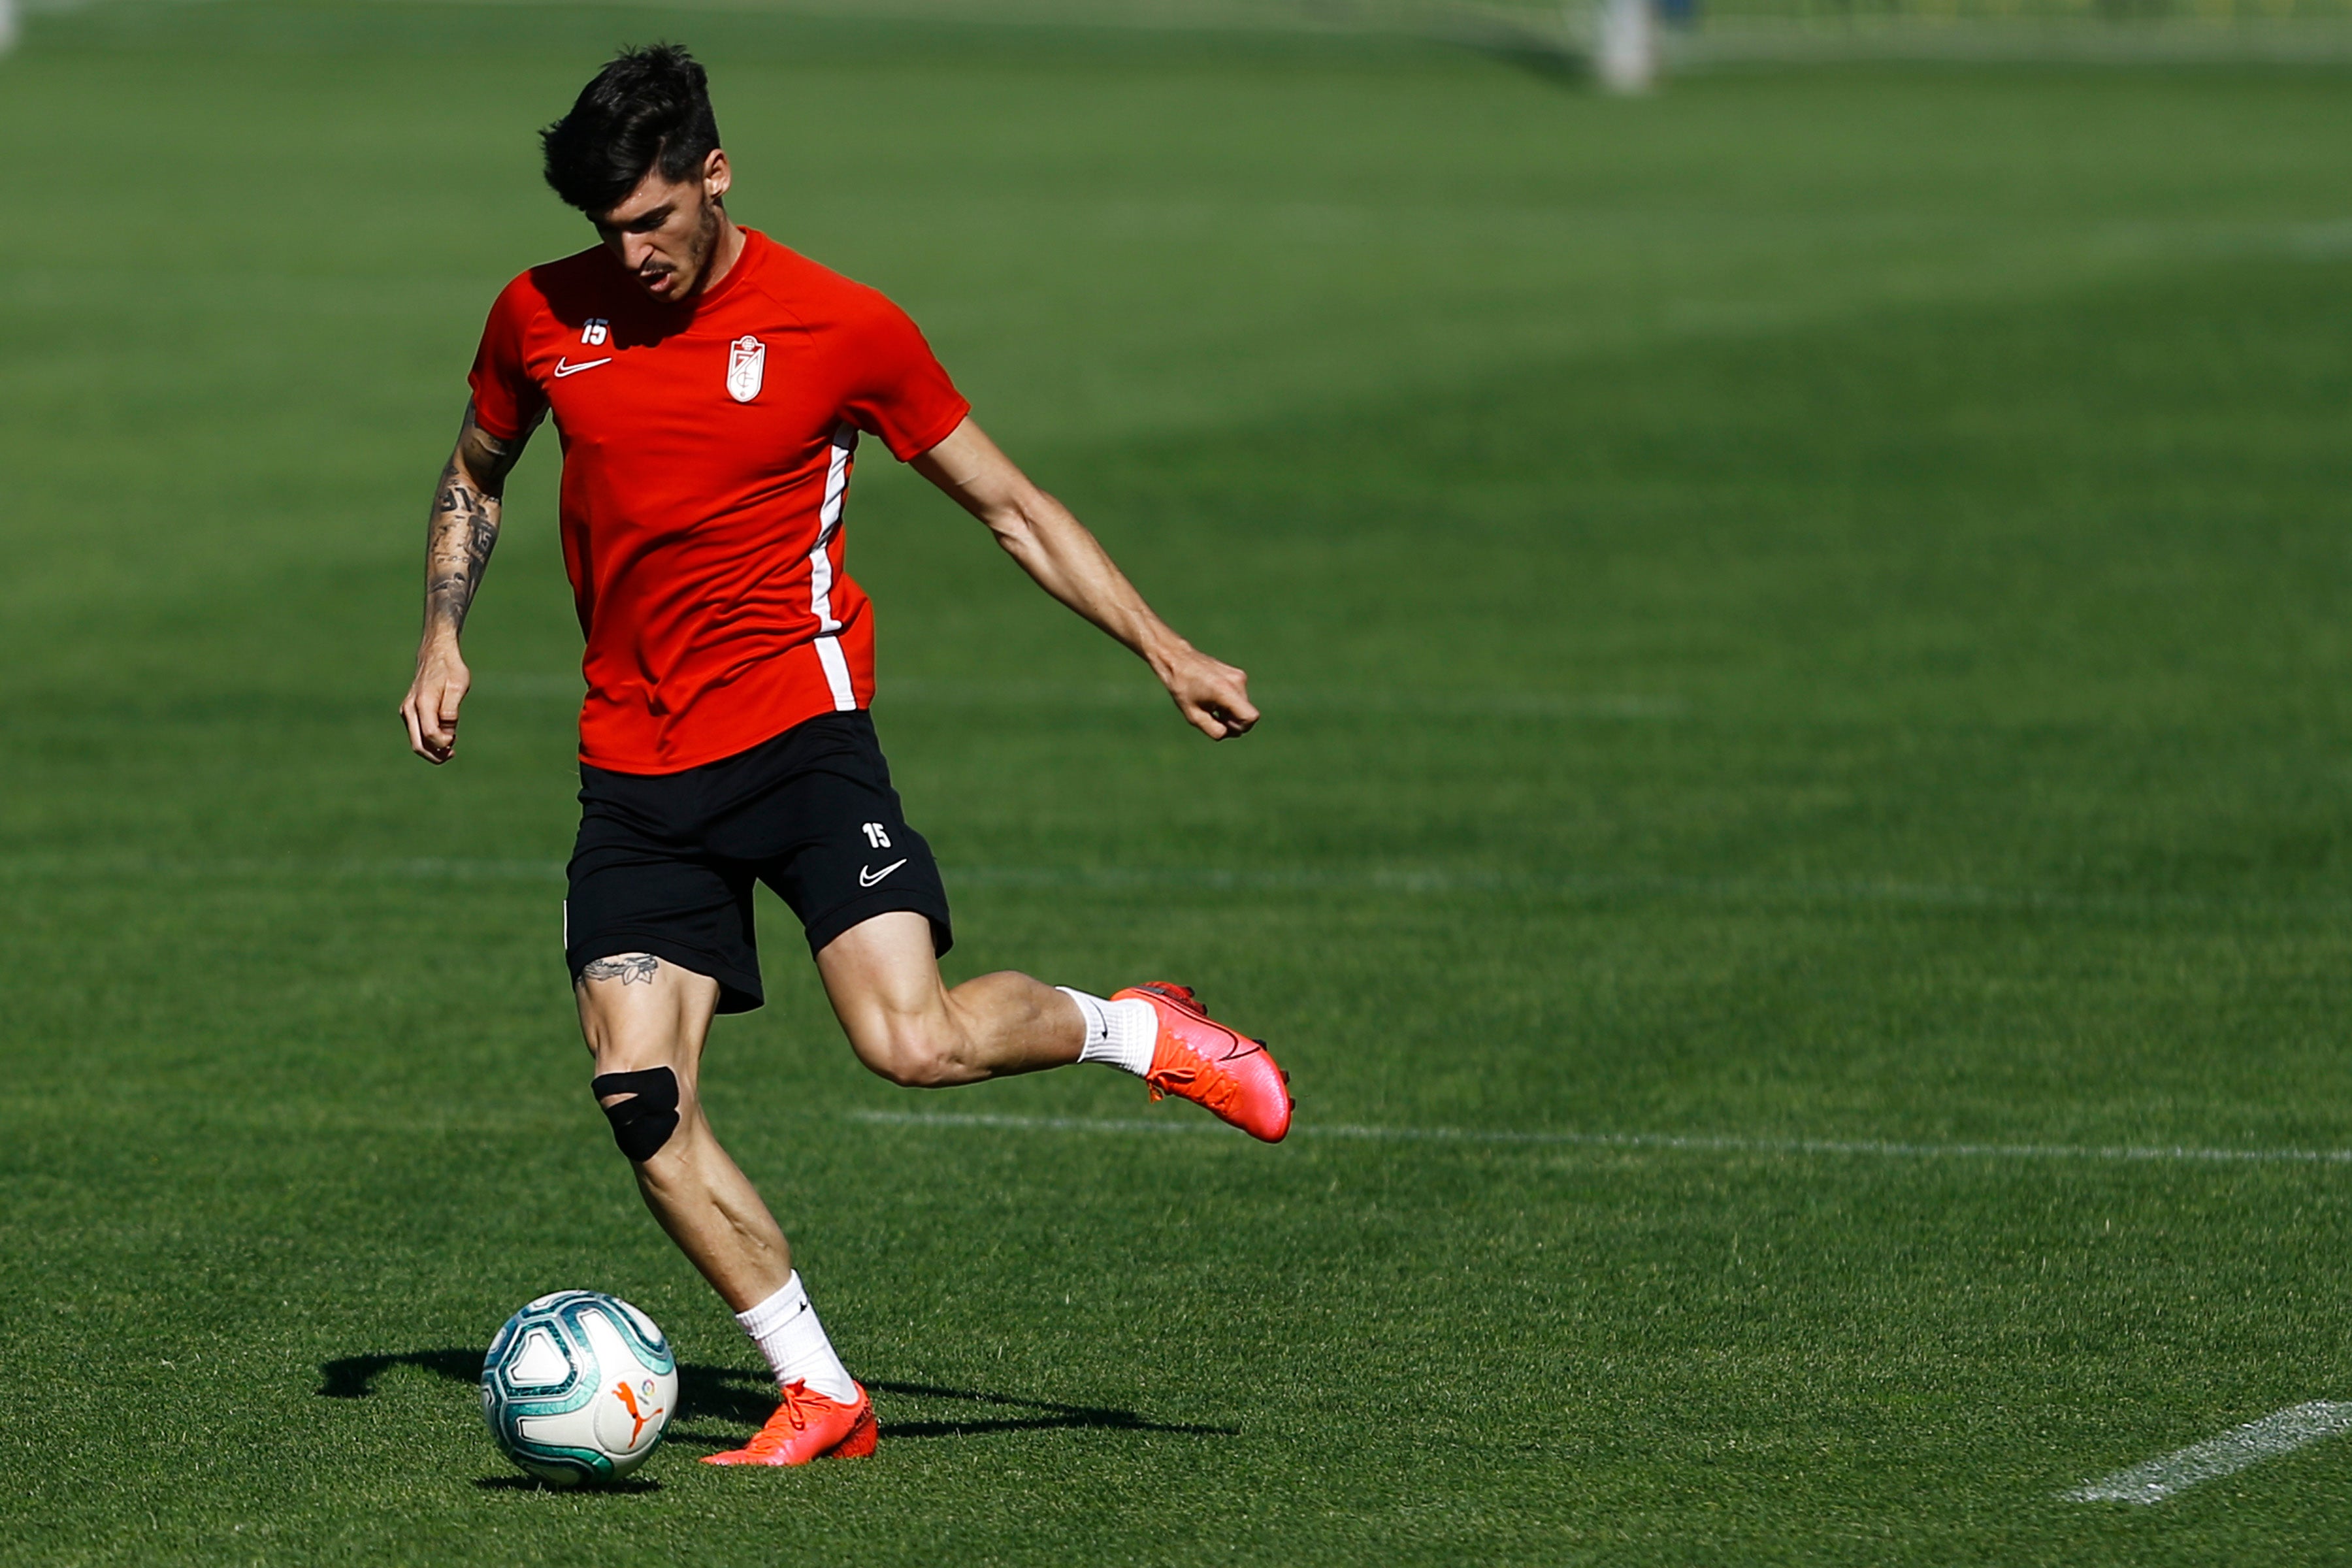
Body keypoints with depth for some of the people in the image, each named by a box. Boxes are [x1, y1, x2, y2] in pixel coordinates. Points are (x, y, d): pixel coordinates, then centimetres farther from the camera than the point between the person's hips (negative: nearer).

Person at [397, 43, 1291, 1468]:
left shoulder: (842, 329, -4)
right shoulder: (543, 318, 4)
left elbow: (1009, 505, 5)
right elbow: (476, 476, 24)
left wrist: (1166, 652, 0)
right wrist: (444, 636, 9)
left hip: (798, 723, -4)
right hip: (635, 766, 4)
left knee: (917, 1043, -21)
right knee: (642, 1106, -9)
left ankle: (1135, 1030, 10)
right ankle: (820, 1398, 2)